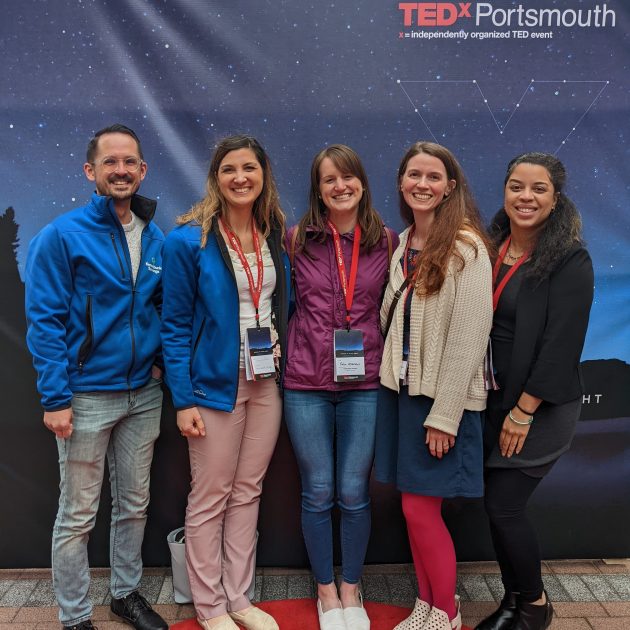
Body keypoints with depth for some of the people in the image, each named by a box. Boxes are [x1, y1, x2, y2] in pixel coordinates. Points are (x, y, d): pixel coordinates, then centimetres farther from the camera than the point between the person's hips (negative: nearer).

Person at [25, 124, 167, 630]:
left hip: (143, 394, 5)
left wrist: (159, 358, 2)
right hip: (87, 396, -5)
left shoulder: (156, 238, 6)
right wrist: (56, 398, -15)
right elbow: (45, 322, -11)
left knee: (134, 505, 17)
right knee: (78, 516, 7)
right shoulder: (62, 236, -9)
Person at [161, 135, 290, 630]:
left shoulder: (278, 237, 5)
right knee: (210, 499, 7)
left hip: (267, 384, 5)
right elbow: (175, 325, -9)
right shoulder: (189, 240, -9)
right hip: (215, 384, -4)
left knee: (247, 493, 14)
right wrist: (183, 399, -13)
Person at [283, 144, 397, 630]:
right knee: (318, 493, 10)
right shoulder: (297, 240, 0)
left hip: (364, 384, 0)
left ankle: (351, 590, 30)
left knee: (354, 494, 8)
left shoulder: (387, 242, 2)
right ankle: (326, 590, 30)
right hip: (306, 384, 0)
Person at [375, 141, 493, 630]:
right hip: (401, 388, 6)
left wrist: (444, 415, -18)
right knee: (415, 507, 13)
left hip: (442, 396, -6)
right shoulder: (403, 243, 9)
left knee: (420, 508, 0)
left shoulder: (465, 247, -13)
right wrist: (389, 378, 5)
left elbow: (469, 336, -17)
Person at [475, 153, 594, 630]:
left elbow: (560, 344, -17)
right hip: (492, 401, 6)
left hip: (538, 408, -6)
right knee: (499, 506, 11)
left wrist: (523, 412, -16)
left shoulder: (570, 261, -12)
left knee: (504, 507, -1)